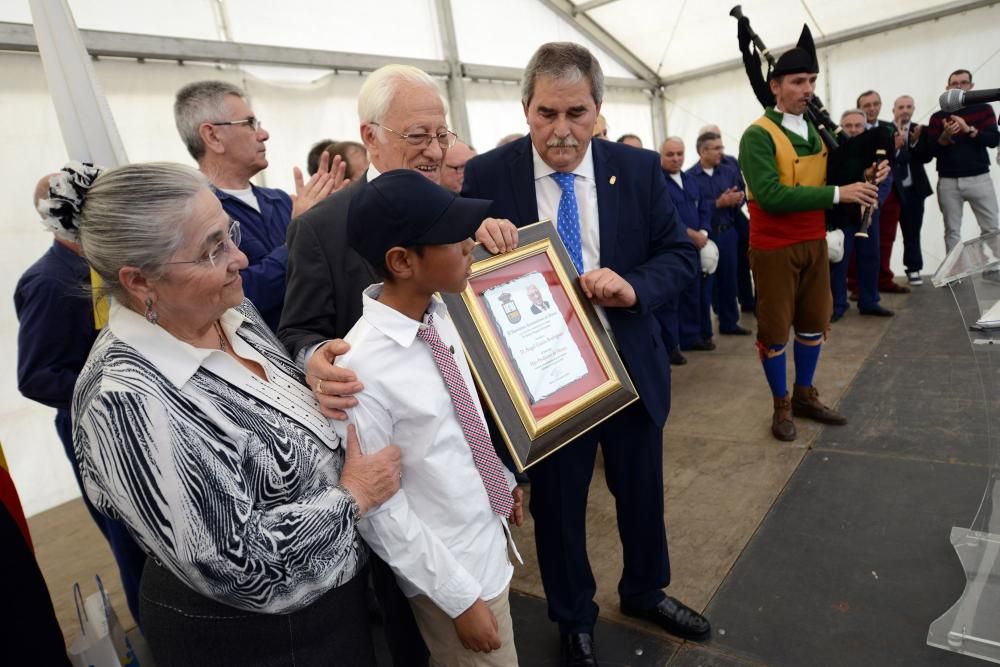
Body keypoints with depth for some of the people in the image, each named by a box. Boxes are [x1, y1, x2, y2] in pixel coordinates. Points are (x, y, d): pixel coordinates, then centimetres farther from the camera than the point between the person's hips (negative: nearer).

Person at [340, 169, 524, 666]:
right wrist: (460, 597, -15)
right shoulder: (363, 368, -30)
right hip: (447, 569, -7)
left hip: (486, 537, 7)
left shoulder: (439, 312, -8)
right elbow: (378, 507, -22)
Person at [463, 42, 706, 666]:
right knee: (557, 506, 16)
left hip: (631, 367, 3)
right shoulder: (487, 175, -10)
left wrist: (634, 286, -22)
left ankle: (647, 591, 54)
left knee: (643, 492, 23)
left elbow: (681, 254, -1)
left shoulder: (639, 168, -4)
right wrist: (476, 238, -29)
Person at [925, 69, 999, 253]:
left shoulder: (983, 109, 8)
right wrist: (945, 136, -17)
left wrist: (969, 129, -16)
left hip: (979, 179, 0)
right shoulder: (938, 117, 8)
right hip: (948, 182, 0)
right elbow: (932, 150, 1)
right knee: (952, 231, 2)